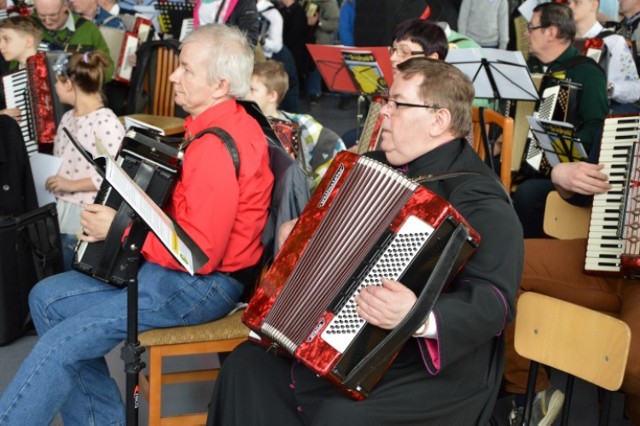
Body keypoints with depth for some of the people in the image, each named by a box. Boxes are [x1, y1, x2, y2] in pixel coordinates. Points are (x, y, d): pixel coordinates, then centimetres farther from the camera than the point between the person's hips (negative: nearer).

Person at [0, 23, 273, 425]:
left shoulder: (218, 147, -24)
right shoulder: (219, 123, 7)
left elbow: (199, 253, -26)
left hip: (204, 283, -10)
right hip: (175, 263, 10)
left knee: (64, 342, -16)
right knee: (47, 298, 7)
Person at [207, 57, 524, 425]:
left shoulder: (478, 198, -20)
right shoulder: (384, 164, 8)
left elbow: (494, 301, -30)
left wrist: (422, 319, -46)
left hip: (433, 369, -9)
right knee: (248, 366, 2)